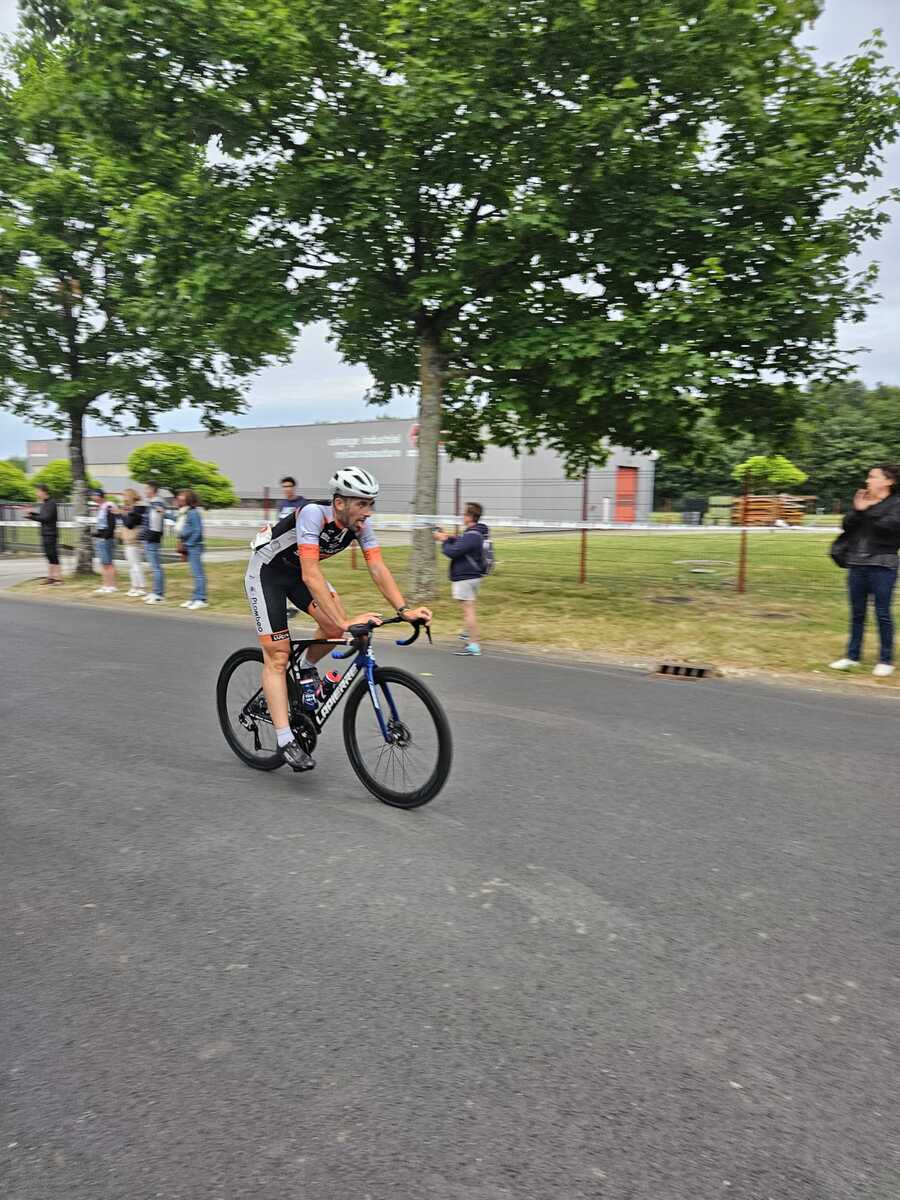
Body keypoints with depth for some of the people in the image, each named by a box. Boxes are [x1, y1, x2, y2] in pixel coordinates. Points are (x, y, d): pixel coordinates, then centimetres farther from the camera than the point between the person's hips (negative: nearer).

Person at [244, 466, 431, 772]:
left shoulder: (360, 525, -17)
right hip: (266, 571, -6)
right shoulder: (313, 514, -36)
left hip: (298, 571, 6)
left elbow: (378, 569, -18)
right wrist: (346, 621, -46)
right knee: (278, 655, -8)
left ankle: (307, 668, 16)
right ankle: (286, 741, -5)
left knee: (334, 626, -16)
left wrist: (405, 609, -30)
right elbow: (311, 575, -42)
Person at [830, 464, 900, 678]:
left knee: (882, 613, 0)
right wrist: (858, 511, -14)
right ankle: (853, 656, 18)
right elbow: (847, 525, 2)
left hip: (882, 565, -5)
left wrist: (866, 512, -9)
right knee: (857, 613, 10)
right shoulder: (862, 501, 13)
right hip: (856, 564, 5)